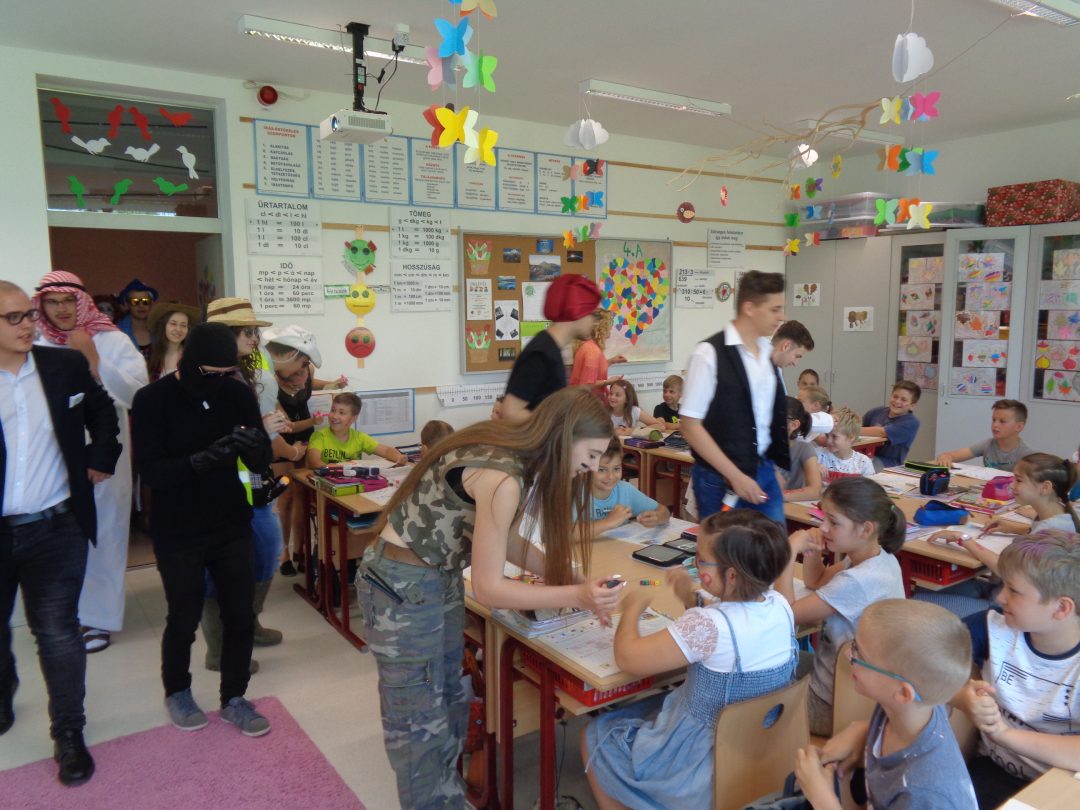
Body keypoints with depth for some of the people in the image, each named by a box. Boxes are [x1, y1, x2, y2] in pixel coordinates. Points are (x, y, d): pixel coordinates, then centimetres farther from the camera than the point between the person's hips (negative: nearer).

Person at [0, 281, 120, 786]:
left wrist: (100, 461, 8)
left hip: (54, 530, 0)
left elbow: (103, 416, 16)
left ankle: (68, 734, 18)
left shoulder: (67, 366, -1)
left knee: (58, 634, 3)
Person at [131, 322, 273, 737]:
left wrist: (254, 446, -26)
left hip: (233, 526, 3)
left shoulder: (239, 393, -3)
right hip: (177, 533, -3)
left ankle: (234, 698, 29)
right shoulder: (152, 400, -12)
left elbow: (262, 461, -2)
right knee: (184, 618, 11)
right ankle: (177, 691, 39)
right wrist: (202, 459, -35)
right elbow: (150, 471, -19)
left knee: (240, 615, 7)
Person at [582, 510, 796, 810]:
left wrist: (633, 607, -10)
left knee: (594, 736, 14)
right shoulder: (780, 604, -11)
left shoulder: (708, 624, -34)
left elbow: (628, 658, -26)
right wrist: (690, 596, -6)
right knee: (645, 709, 30)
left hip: (707, 759, -7)